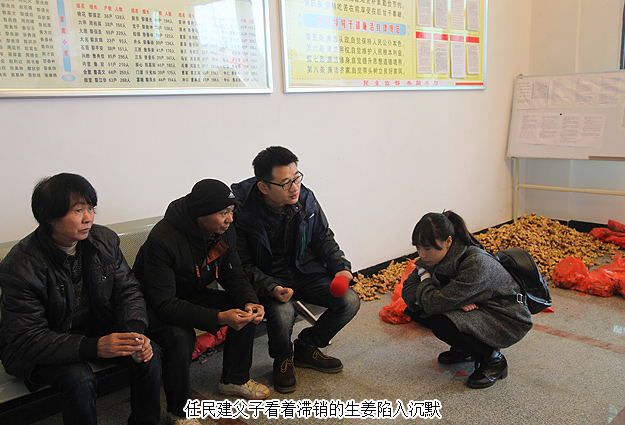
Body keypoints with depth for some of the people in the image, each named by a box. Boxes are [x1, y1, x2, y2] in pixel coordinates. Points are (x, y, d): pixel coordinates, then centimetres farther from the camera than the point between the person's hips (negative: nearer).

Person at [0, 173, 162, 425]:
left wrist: (136, 331, -23)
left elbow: (127, 290, -2)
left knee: (151, 353, -15)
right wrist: (95, 347, -38)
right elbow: (27, 340, -25)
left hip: (95, 325, 5)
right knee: (80, 380, -32)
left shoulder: (105, 240, -9)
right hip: (34, 348, -4)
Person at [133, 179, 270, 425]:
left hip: (194, 293, 7)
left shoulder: (224, 231, -12)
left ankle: (235, 380, 12)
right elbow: (165, 305, -35)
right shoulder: (163, 239, -34)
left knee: (247, 312, -11)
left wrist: (250, 302, -25)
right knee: (180, 336, -35)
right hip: (153, 303, -6)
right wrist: (218, 317, -45)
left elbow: (233, 275, -2)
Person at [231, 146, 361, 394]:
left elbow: (323, 238, 8)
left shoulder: (305, 199, -8)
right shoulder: (241, 212, -21)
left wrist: (341, 267, -7)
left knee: (350, 301, -12)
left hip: (304, 271, 5)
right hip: (267, 278, -4)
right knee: (282, 313, -34)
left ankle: (306, 348, 13)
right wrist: (271, 288, -29)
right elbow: (243, 265, -14)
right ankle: (282, 359, 3)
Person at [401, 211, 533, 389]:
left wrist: (425, 276, -15)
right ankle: (463, 348, 12)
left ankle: (493, 360, -5)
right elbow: (407, 291, -11)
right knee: (414, 307, -8)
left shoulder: (476, 263, -33)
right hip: (473, 308, 8)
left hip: (507, 321, -8)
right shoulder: (435, 257, -10)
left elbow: (436, 302, -35)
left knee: (442, 324, -31)